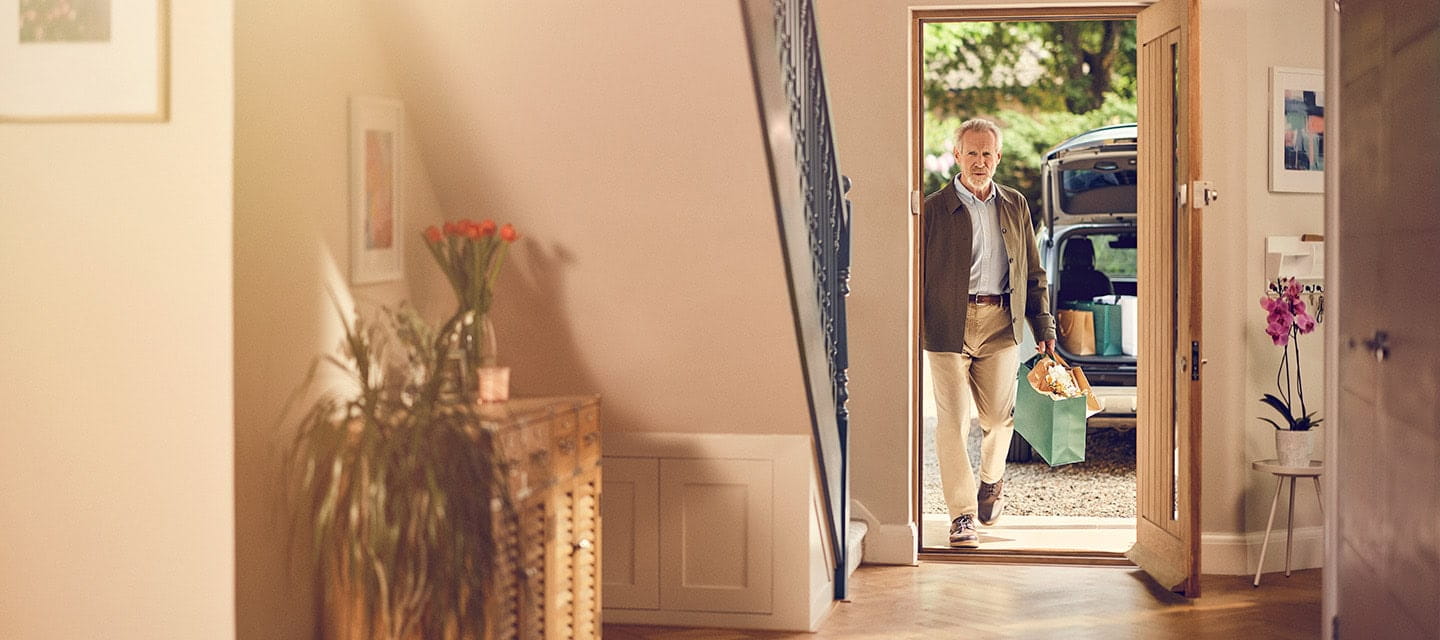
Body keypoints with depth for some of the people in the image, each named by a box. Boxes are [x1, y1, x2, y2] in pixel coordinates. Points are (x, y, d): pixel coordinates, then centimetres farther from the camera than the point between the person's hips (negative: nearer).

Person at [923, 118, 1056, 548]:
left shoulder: (1015, 206, 14)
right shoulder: (934, 209, 2)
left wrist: (1043, 327, 11)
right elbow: (916, 272, 1)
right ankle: (962, 513, 3)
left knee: (999, 416, 6)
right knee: (953, 421, -5)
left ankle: (992, 482, 36)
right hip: (949, 325, -3)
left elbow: (1032, 271, 17)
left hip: (1001, 323, 3)